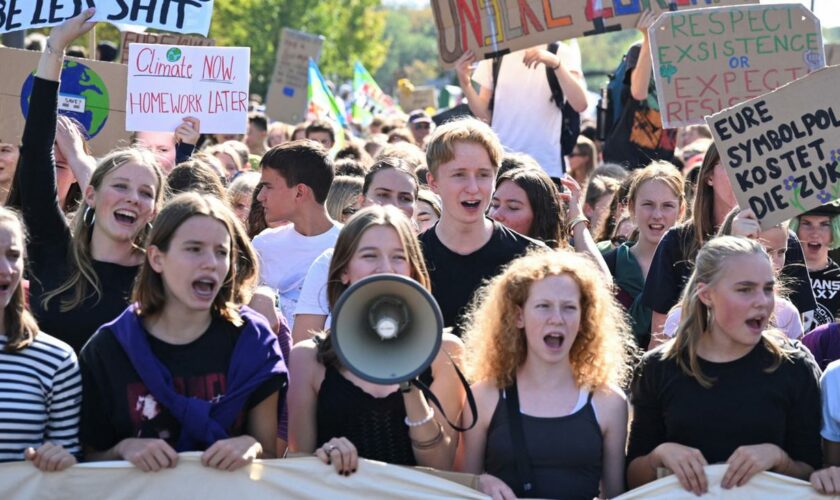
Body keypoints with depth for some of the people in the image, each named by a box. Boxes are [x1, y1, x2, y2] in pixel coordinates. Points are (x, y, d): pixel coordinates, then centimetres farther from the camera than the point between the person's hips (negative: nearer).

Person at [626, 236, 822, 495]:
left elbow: (812, 474, 4)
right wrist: (659, 455, -12)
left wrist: (778, 458, -13)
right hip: (684, 494, 1)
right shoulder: (659, 368, 1)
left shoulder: (795, 367, 0)